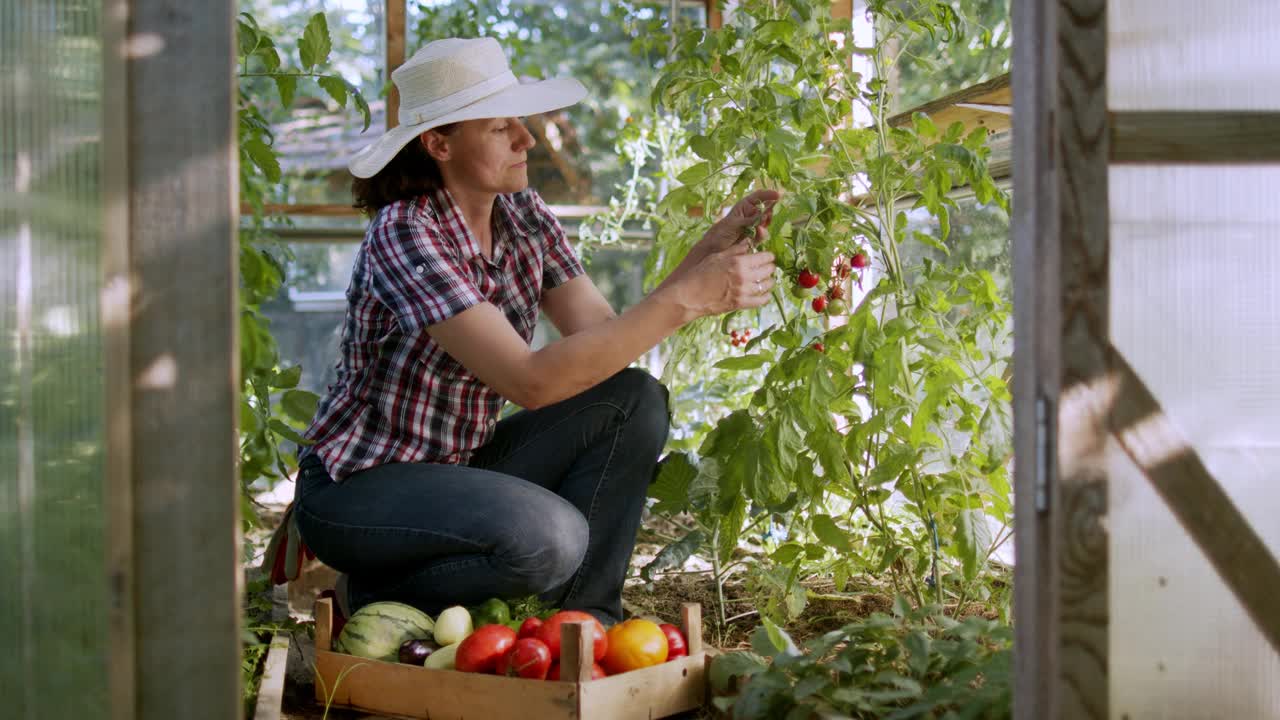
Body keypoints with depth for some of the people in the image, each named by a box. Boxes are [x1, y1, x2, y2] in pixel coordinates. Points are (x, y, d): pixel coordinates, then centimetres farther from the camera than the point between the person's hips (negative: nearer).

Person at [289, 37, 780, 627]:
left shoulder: (522, 215, -1)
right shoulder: (404, 233, -25)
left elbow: (606, 342, -5)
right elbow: (531, 381, -33)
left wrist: (709, 252, -16)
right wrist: (685, 299, -34)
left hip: (461, 464, 8)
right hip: (355, 488, -8)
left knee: (635, 401, -8)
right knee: (549, 535, -32)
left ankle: (586, 617, 0)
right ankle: (377, 594, -5)